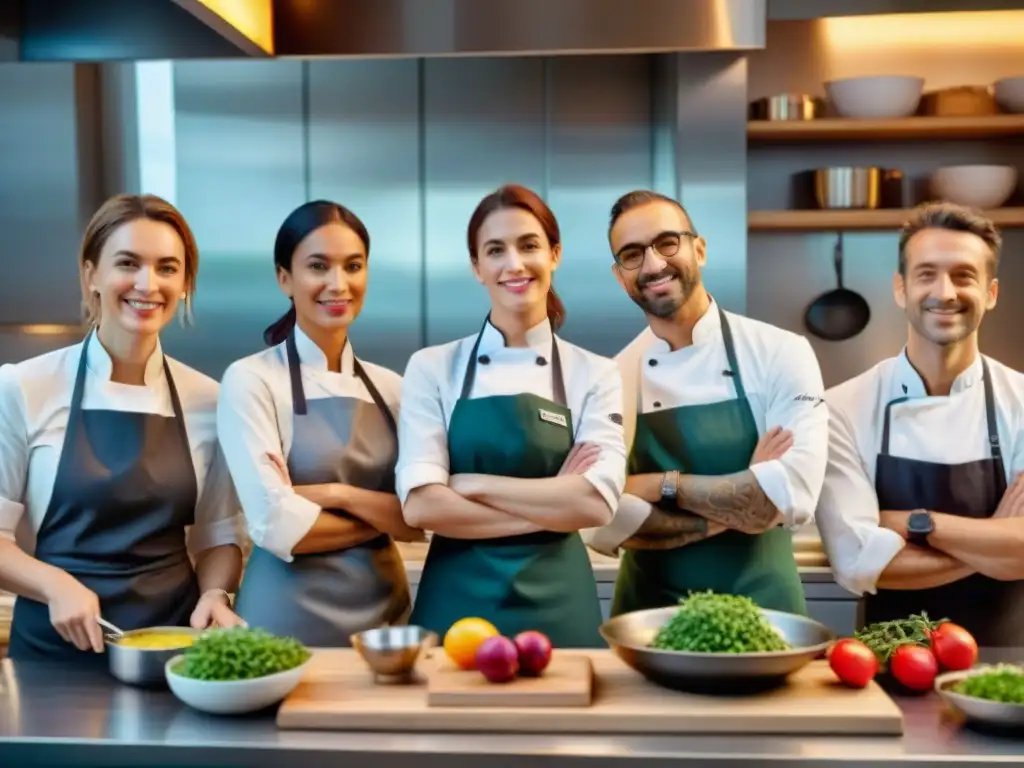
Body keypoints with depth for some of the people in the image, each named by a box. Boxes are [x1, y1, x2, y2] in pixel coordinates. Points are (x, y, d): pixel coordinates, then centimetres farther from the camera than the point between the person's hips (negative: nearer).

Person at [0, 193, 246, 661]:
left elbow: (218, 534, 8)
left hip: (173, 645, 2)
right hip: (56, 649, -1)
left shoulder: (207, 401, 1)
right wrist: (56, 584, -18)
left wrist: (214, 594, -10)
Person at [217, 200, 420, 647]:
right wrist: (383, 516, -5)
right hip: (290, 619, -5)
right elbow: (277, 526, -17)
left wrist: (338, 494, -16)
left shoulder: (391, 388, 6)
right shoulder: (250, 380, -9)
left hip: (385, 610, 5)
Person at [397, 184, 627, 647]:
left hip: (558, 606, 1)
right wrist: (554, 508, -12)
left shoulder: (594, 375, 1)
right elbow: (420, 505, -11)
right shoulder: (432, 368, 0)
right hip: (457, 604, 0)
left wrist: (472, 484, -13)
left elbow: (596, 503, -12)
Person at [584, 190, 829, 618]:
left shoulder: (781, 353, -9)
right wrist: (741, 504, -18)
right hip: (648, 611, 1)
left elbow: (792, 496, -19)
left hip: (761, 606, -1)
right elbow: (600, 525, -14)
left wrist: (661, 485, -16)